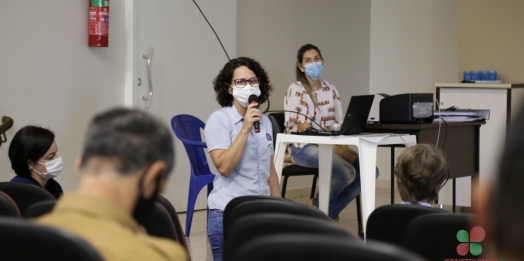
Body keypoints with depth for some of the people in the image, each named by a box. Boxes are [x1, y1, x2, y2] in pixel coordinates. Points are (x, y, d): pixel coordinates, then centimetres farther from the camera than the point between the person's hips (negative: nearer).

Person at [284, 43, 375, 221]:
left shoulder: (330, 89, 11)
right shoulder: (296, 90, -7)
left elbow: (339, 125, 7)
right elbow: (304, 130, -15)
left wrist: (343, 146, -15)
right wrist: (336, 148, -22)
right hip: (304, 147, -6)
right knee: (346, 172, -29)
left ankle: (330, 212, 0)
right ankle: (317, 205, -1)